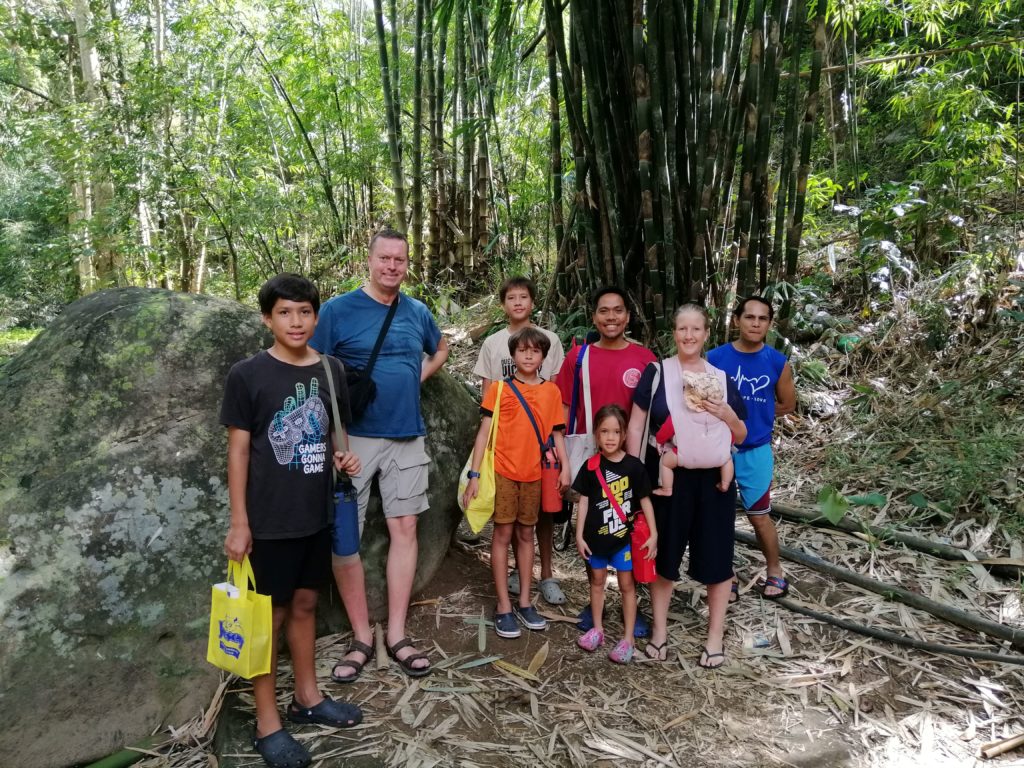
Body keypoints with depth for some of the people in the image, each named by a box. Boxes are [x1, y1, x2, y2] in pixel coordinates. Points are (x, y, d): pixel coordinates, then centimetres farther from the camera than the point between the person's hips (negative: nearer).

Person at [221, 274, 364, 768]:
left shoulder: (330, 371, 2)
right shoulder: (247, 375, -10)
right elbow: (238, 449, -8)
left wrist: (344, 458, -7)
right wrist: (239, 522, -10)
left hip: (316, 514, 4)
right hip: (269, 519, -4)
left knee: (304, 604, 18)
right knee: (269, 614, 7)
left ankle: (307, 697, 35)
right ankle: (267, 723, 21)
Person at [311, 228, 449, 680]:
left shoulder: (418, 312, 7)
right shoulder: (338, 310, -5)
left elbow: (441, 350, 28)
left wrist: (420, 375, 7)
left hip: (407, 437, 4)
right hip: (353, 438, -3)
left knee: (404, 529, 5)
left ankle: (396, 636, 17)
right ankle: (362, 638, 15)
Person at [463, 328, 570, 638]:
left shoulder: (551, 391, 5)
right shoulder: (499, 388, -2)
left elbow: (556, 434, 9)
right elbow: (484, 432, -3)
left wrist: (564, 466, -5)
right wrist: (474, 474, -8)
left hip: (535, 474, 3)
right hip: (503, 471, -2)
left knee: (526, 535, 12)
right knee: (503, 534, 3)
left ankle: (524, 601, 22)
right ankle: (503, 606, 10)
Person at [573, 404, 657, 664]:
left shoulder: (634, 466, -8)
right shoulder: (591, 466, -5)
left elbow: (645, 500, -1)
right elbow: (584, 501, 1)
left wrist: (653, 534, -3)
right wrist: (579, 535, 0)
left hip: (624, 536, -2)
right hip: (596, 536, 2)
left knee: (626, 585, 6)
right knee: (597, 581, 16)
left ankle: (628, 638, 16)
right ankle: (597, 629, 32)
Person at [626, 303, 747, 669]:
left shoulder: (721, 377, 7)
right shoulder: (657, 373, -1)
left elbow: (741, 436, 11)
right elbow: (636, 426, -2)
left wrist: (727, 415, -10)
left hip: (714, 479, 2)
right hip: (668, 477, -2)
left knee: (715, 556, 7)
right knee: (663, 554, 9)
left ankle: (715, 636, 22)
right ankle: (659, 630, 25)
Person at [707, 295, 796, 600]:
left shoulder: (778, 363, -5)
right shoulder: (714, 358, -7)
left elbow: (787, 404, 9)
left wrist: (754, 415, 2)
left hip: (756, 451, 0)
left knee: (758, 515, 10)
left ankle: (775, 571, 32)